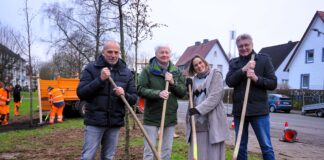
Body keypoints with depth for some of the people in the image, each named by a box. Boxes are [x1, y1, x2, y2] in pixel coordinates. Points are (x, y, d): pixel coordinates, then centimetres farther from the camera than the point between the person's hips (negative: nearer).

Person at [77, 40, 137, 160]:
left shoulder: (126, 72, 6)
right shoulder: (91, 68, -2)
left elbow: (134, 98, 6)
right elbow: (81, 93, -9)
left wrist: (124, 95, -17)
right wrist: (100, 79, -20)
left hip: (115, 122, 3)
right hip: (94, 121, -3)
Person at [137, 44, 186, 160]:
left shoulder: (176, 71, 6)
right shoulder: (148, 70, -4)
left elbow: (183, 92, 4)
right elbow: (140, 90, -11)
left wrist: (173, 83, -14)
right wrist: (157, 93, -25)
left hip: (170, 117, 4)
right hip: (152, 117, -3)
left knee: (167, 150, 14)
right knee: (149, 150, 4)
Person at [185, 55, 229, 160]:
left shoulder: (215, 74, 1)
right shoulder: (194, 79, 17)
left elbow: (215, 96, -12)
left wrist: (198, 109, -19)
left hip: (212, 120, -5)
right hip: (197, 121, 5)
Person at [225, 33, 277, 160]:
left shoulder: (264, 59, 2)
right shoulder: (234, 62, 9)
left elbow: (273, 84, -1)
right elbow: (229, 82, -4)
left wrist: (256, 78, -17)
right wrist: (243, 69, -16)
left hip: (259, 110, -2)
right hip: (239, 110, 3)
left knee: (266, 146, 4)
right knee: (240, 147, 12)